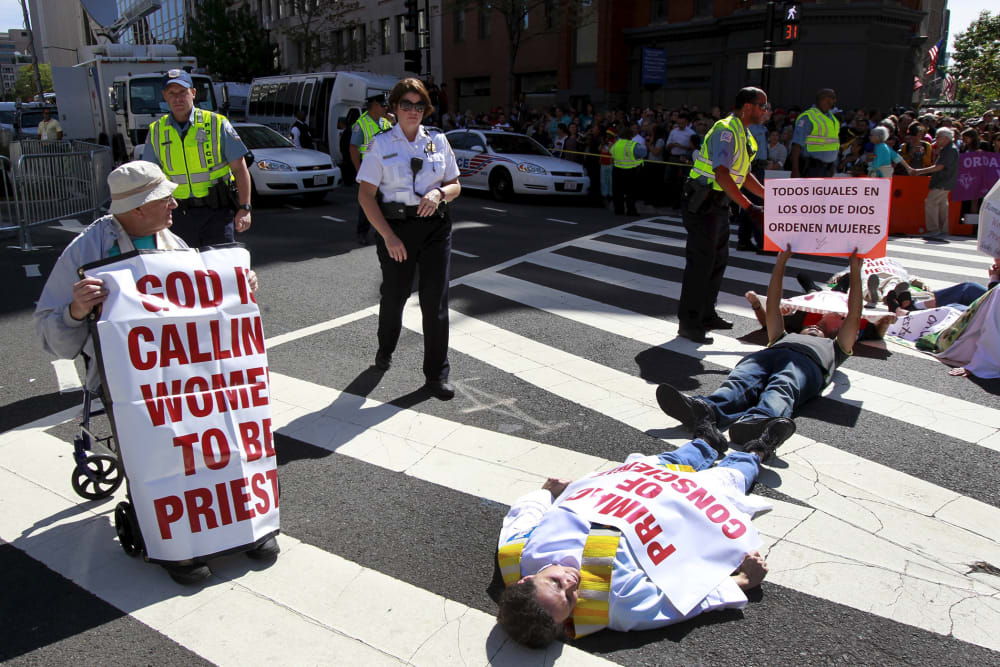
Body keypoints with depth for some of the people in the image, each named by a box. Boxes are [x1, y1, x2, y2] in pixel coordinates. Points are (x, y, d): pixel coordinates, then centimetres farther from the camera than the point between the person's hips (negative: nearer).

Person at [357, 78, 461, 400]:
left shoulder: (438, 141, 7)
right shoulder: (381, 144, 0)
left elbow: (455, 185, 12)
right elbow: (365, 194, -4)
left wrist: (439, 193, -12)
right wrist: (388, 236, -13)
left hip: (435, 226, 1)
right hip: (395, 226, -1)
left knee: (435, 300, -2)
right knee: (394, 294, 12)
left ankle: (436, 374, 9)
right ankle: (385, 350, 42)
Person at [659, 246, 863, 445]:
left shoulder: (832, 348, 44)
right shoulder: (785, 337, 48)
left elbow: (854, 317, 36)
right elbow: (772, 308, 44)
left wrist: (855, 271, 38)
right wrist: (781, 261, 44)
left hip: (806, 362, -2)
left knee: (782, 389, -38)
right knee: (741, 383, -33)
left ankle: (758, 420, -71)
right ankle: (703, 409, -65)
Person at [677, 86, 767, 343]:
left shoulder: (744, 135, 16)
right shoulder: (725, 131, -17)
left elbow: (744, 175, 24)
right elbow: (722, 174, -28)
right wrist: (749, 207, -32)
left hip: (719, 205, 11)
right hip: (702, 204, -10)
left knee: (718, 259, 16)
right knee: (700, 262, -9)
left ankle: (706, 315, 28)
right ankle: (688, 323, -2)